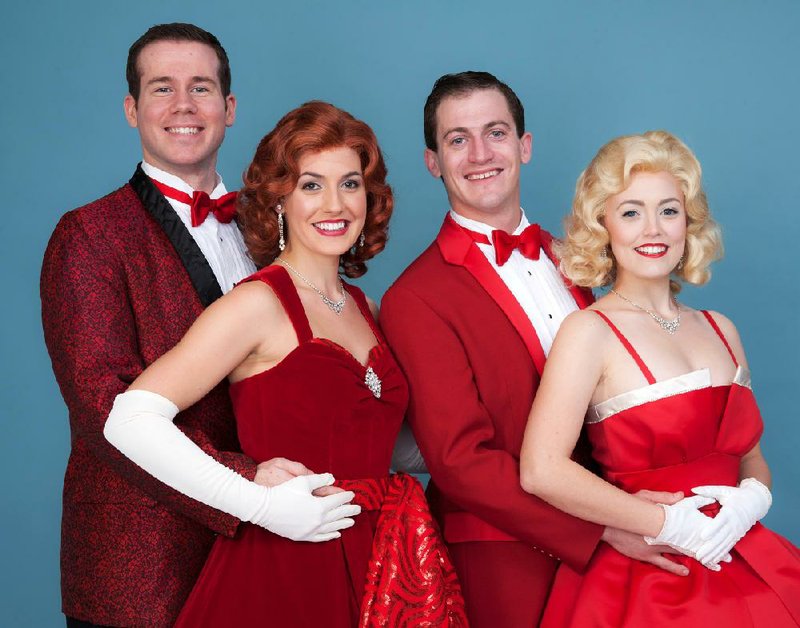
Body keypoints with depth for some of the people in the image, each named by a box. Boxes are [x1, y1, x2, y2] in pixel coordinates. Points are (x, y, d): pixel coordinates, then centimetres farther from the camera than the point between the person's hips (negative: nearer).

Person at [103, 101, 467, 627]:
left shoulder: (365, 308, 9)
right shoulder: (260, 303, -11)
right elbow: (130, 421, -18)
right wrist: (262, 503, -19)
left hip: (371, 573, 6)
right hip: (281, 574, -6)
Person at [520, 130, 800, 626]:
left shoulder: (720, 330, 10)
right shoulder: (589, 332, -8)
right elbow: (542, 472, -19)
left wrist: (751, 498, -6)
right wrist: (668, 525, -15)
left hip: (742, 567, 5)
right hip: (644, 580, -5)